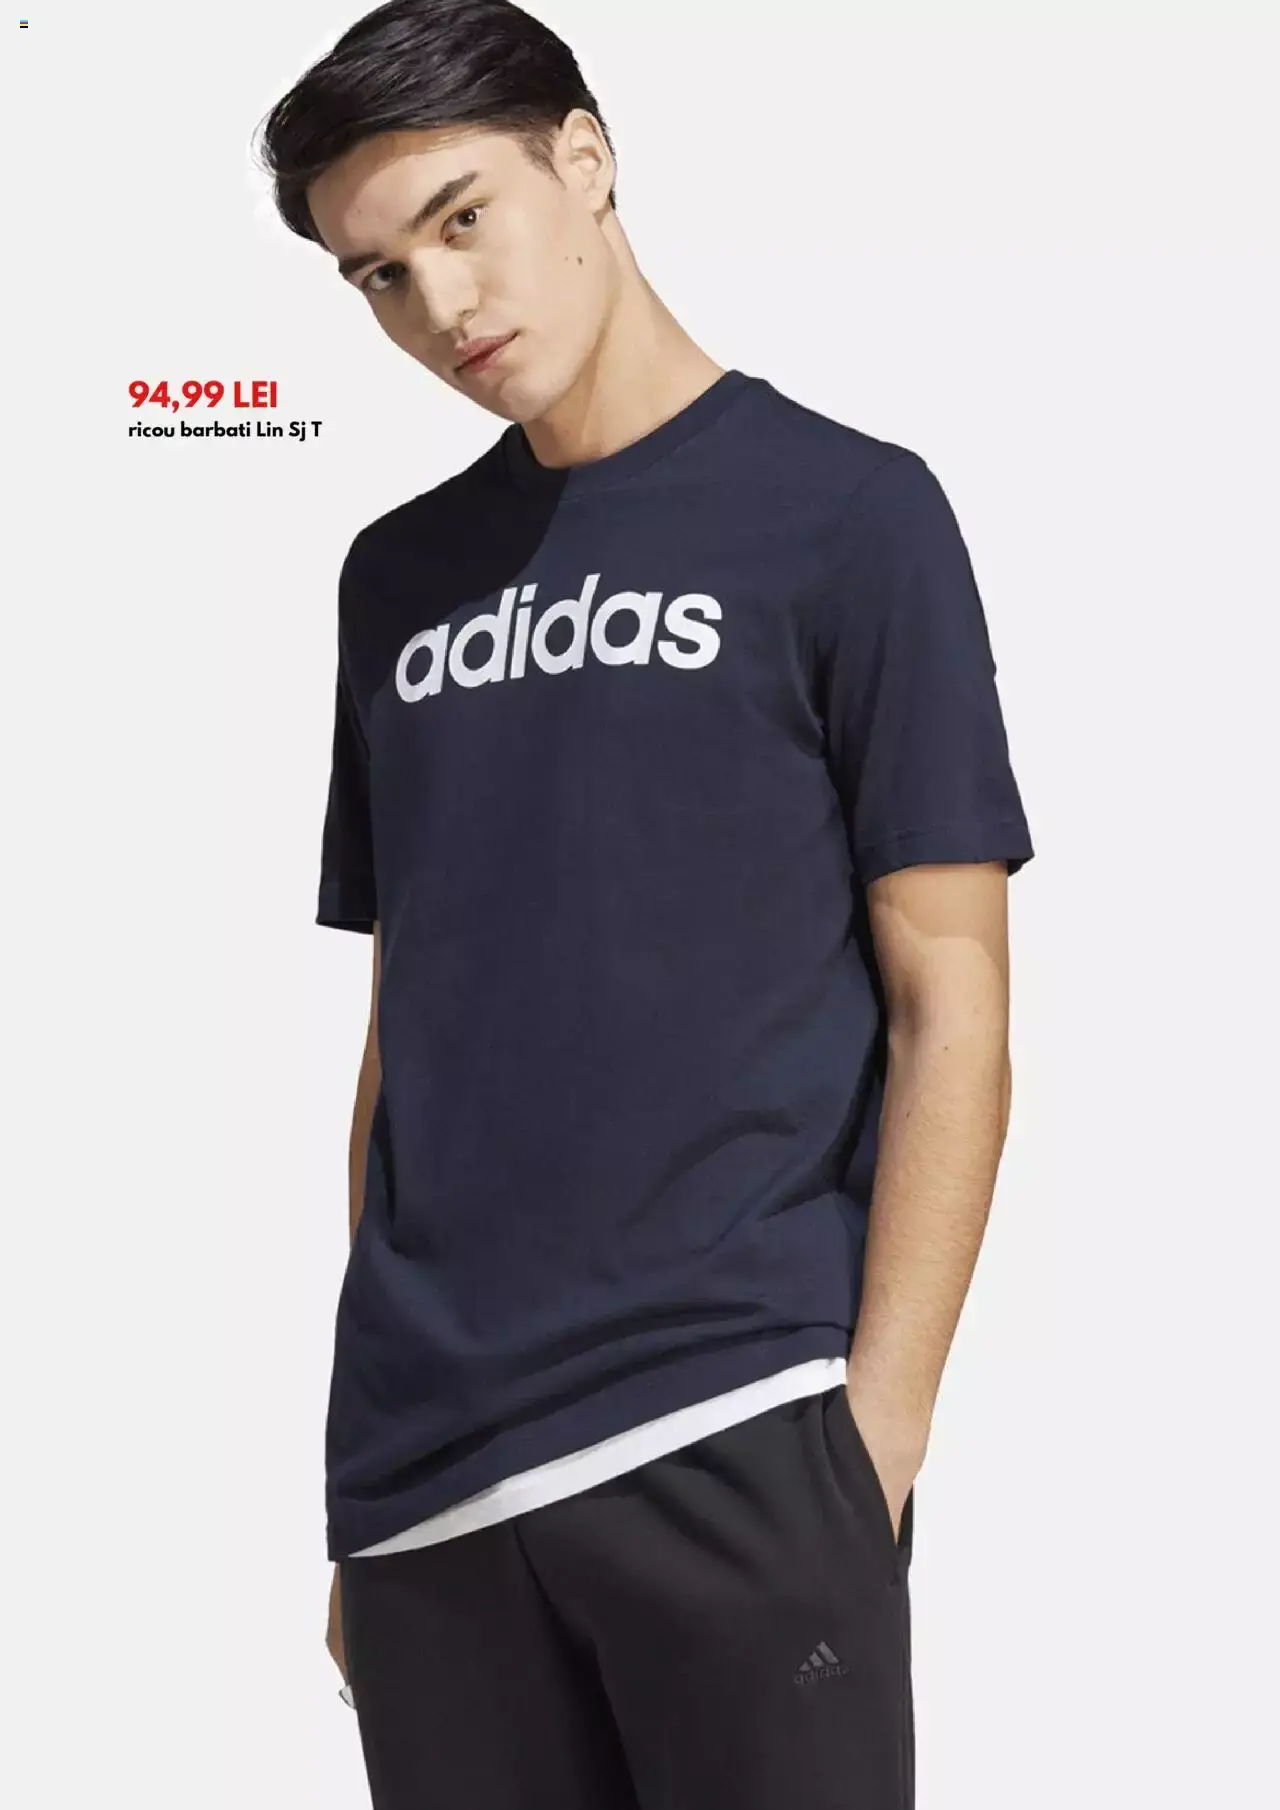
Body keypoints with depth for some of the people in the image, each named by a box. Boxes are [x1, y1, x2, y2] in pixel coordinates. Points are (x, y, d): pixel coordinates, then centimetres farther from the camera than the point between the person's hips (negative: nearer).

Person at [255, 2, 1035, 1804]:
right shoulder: (400, 574, 14)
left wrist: (877, 1433, -11)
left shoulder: (841, 509, 0)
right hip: (422, 1464, 4)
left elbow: (948, 1011, -3)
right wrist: (372, 1425, 12)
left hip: (731, 1435, -4)